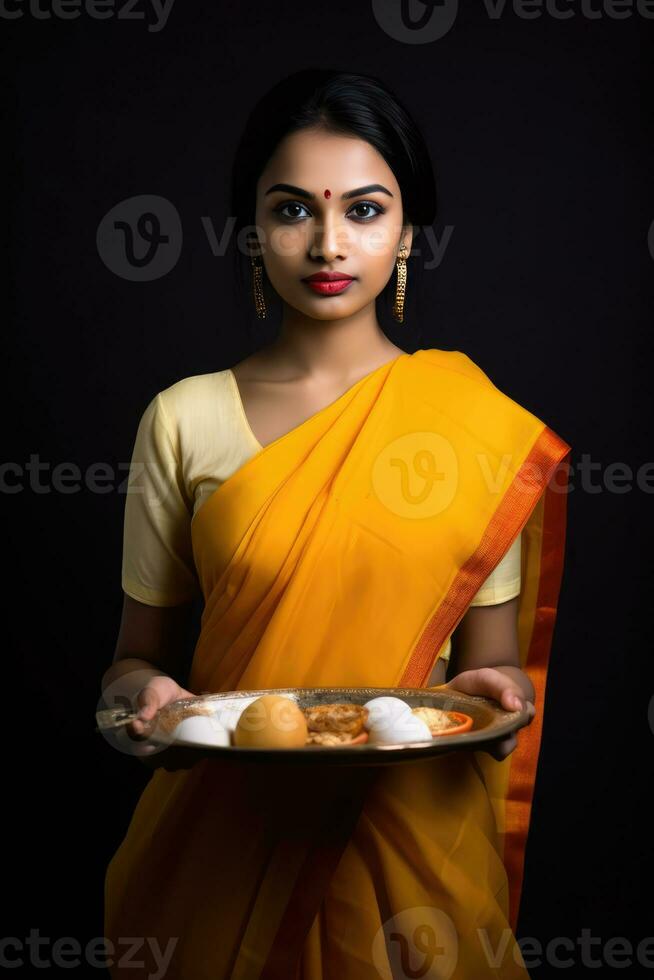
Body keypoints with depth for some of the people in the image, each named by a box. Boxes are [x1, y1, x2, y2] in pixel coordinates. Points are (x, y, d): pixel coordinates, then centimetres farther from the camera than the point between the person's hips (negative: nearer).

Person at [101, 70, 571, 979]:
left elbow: (493, 659, 1)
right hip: (227, 831, 1)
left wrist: (498, 692, -20)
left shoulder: (481, 423, -5)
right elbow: (139, 650, 2)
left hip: (411, 830, 0)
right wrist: (144, 693, -19)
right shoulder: (186, 418, -4)